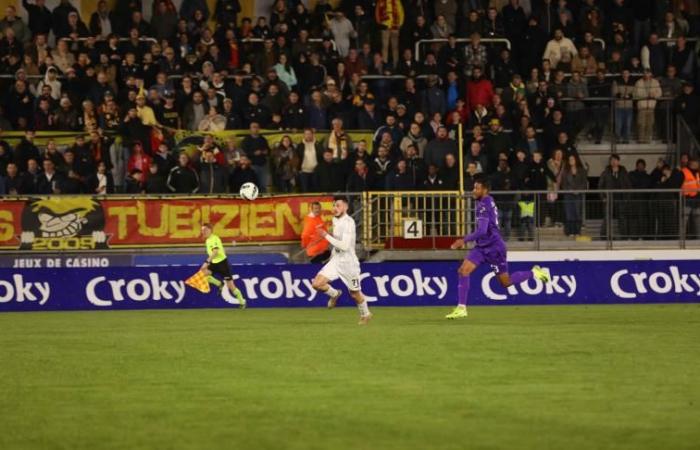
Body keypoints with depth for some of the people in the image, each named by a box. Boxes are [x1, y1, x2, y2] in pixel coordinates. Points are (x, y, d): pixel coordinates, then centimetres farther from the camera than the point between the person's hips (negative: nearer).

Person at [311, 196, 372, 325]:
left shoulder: (348, 222, -22)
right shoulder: (335, 219, 4)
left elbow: (345, 246, -29)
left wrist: (327, 236, -26)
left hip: (348, 262, -7)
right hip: (335, 260, 7)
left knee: (355, 293, 9)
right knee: (317, 284, -9)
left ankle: (365, 314, 36)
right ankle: (334, 294, 20)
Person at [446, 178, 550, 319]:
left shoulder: (484, 206, -20)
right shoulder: (489, 202, 10)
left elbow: (481, 231, -28)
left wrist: (464, 240, -23)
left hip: (493, 248, -9)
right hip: (482, 247, 9)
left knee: (506, 282, 3)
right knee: (463, 270, -7)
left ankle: (534, 273, 22)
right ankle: (461, 308, -7)